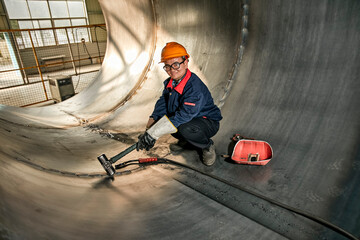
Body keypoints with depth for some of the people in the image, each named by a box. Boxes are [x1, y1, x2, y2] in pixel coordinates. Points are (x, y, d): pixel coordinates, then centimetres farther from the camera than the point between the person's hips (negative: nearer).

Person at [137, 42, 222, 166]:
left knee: (184, 129, -38)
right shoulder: (170, 82, -2)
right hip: (189, 119, 8)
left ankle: (207, 146, -6)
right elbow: (162, 102, 0)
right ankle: (184, 140, 14)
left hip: (208, 123, -8)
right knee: (159, 119, -8)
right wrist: (153, 119, -22)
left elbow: (184, 115, -38)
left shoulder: (194, 86, -31)